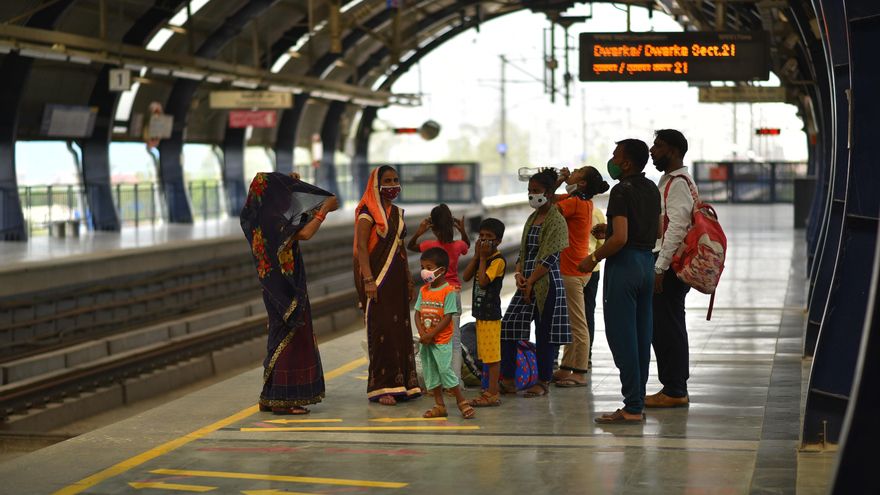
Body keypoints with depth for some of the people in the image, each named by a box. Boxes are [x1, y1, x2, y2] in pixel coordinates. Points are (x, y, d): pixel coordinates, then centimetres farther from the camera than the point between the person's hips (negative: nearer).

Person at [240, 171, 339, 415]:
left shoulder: (263, 216, 10)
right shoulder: (271, 218, -19)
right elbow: (304, 234, -29)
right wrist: (324, 209, -17)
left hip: (277, 285, 10)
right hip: (285, 286, -10)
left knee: (283, 335, 15)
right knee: (289, 336, -5)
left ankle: (271, 398, 18)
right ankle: (281, 399, -2)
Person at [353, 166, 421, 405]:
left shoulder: (397, 213, 15)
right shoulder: (369, 212, -8)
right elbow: (361, 247, -14)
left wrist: (409, 279, 18)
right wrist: (368, 280, -22)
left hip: (396, 278, 7)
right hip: (377, 278, -7)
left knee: (400, 330, 6)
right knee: (381, 331, -7)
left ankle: (400, 383, 12)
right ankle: (381, 387, -4)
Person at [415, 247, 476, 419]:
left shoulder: (448, 291, -12)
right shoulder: (424, 290, 8)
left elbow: (447, 317, -17)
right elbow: (417, 313, 5)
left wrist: (430, 335, -18)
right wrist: (422, 333, -11)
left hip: (441, 340, -7)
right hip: (425, 340, 7)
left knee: (445, 370, -10)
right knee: (430, 373, 9)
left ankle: (462, 403, 2)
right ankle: (439, 406, 18)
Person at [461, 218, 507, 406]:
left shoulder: (498, 260, -13)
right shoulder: (482, 258, 13)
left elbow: (483, 282, -23)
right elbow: (466, 277, 3)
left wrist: (483, 258, -15)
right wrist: (477, 255, -3)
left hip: (491, 313, -9)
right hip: (480, 312, 9)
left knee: (493, 355, -5)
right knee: (486, 355, 14)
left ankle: (493, 394, -4)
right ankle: (492, 389, 21)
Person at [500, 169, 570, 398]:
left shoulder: (557, 221, -8)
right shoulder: (532, 219, 16)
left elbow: (550, 258, -15)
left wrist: (530, 282, -15)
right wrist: (518, 273, 0)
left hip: (546, 283, -8)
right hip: (527, 282, 8)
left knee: (545, 333, 0)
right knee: (509, 325, 0)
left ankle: (543, 382, 9)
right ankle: (507, 380, 4)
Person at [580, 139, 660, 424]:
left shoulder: (622, 191, -15)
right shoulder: (651, 189, 12)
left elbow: (620, 238, -23)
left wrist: (594, 258, -10)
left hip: (624, 263, -9)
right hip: (647, 261, 9)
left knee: (621, 336, -5)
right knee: (641, 337, 10)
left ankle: (632, 408, -5)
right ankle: (637, 404, 14)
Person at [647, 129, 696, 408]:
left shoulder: (678, 183, -14)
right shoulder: (671, 181, 20)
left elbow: (676, 229, -22)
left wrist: (660, 269, -23)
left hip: (670, 267, -11)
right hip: (666, 265, 11)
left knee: (667, 329, -7)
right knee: (666, 329, 13)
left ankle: (674, 392, -2)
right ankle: (674, 388, 18)